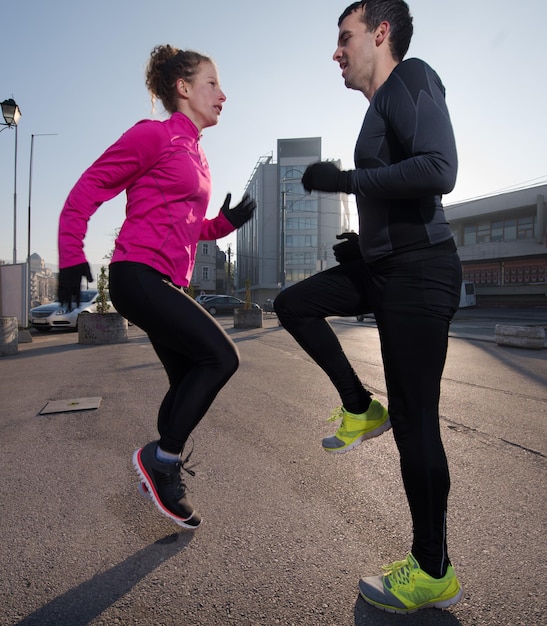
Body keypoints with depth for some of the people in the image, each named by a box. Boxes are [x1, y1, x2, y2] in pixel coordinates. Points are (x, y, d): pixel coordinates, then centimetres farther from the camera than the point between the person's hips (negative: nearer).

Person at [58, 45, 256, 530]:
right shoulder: (154, 134, -4)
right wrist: (72, 257, -10)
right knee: (221, 357, -18)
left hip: (170, 283, 9)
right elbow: (89, 188, -5)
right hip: (139, 275, -9)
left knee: (190, 382, 10)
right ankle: (162, 457, 1)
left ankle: (164, 478, 27)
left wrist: (227, 221, 7)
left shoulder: (195, 154, 20)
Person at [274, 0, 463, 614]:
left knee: (413, 422, -5)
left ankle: (434, 573, 14)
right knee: (293, 303, 10)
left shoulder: (411, 79, -6)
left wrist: (343, 180, -17)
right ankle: (361, 409, 14)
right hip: (380, 267, 10)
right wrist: (359, 242, 21)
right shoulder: (382, 106, 21)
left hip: (418, 271, -9)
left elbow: (438, 169, -23)